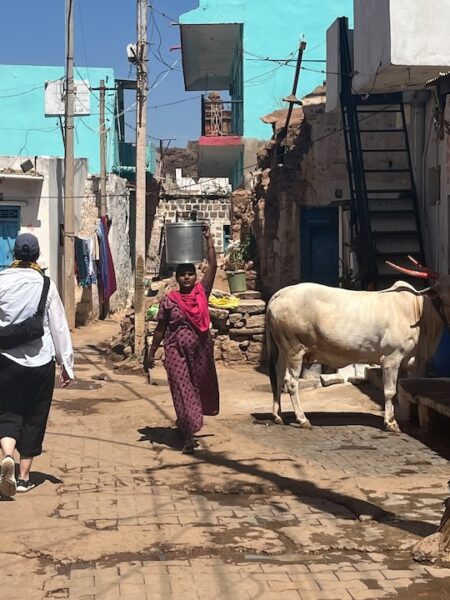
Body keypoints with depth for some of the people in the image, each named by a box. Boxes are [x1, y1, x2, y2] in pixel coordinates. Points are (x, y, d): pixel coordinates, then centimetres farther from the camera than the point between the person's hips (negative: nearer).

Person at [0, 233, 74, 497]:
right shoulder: (46, 285, -5)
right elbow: (59, 327, -3)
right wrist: (67, 364, 4)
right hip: (40, 360, 0)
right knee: (34, 417, 11)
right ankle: (24, 476, 14)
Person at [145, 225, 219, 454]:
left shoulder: (202, 292, 0)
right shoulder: (168, 301, -4)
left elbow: (212, 266, -5)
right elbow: (161, 329, 3)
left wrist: (208, 239, -7)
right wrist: (152, 351, 2)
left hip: (201, 351, 3)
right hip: (177, 352, -3)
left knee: (200, 387, 16)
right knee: (183, 390, -4)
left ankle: (185, 423, 40)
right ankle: (189, 436, -2)